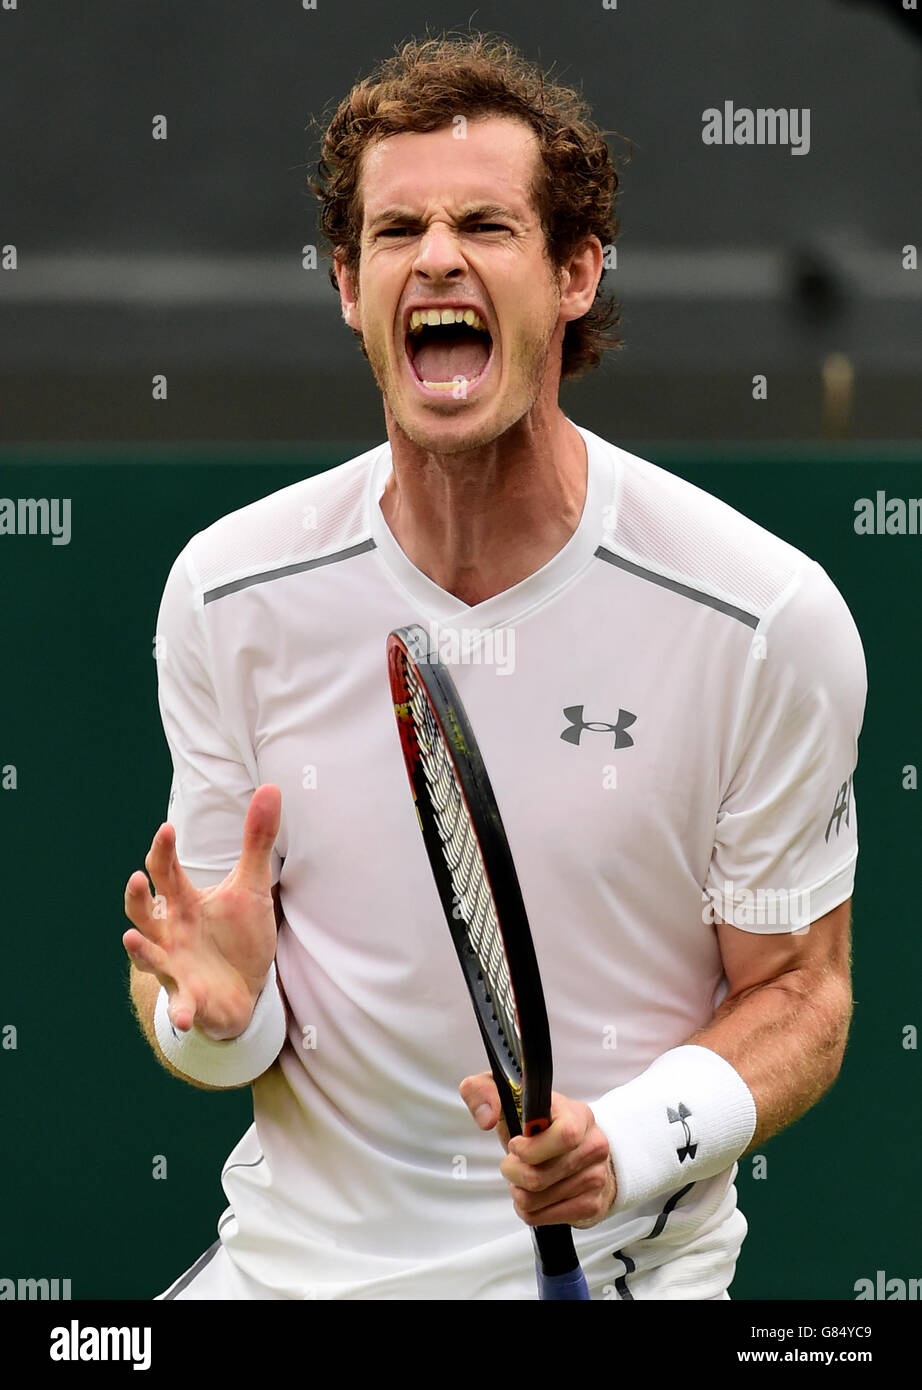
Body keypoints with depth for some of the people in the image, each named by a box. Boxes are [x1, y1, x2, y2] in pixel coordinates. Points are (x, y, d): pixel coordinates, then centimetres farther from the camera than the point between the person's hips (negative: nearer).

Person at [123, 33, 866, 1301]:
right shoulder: (229, 590, -2)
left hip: (617, 1265, -3)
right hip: (298, 1254, 3)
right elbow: (200, 1020, 6)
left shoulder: (771, 618, -10)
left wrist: (628, 1146, -20)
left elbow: (797, 993, -2)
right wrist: (213, 1009, -17)